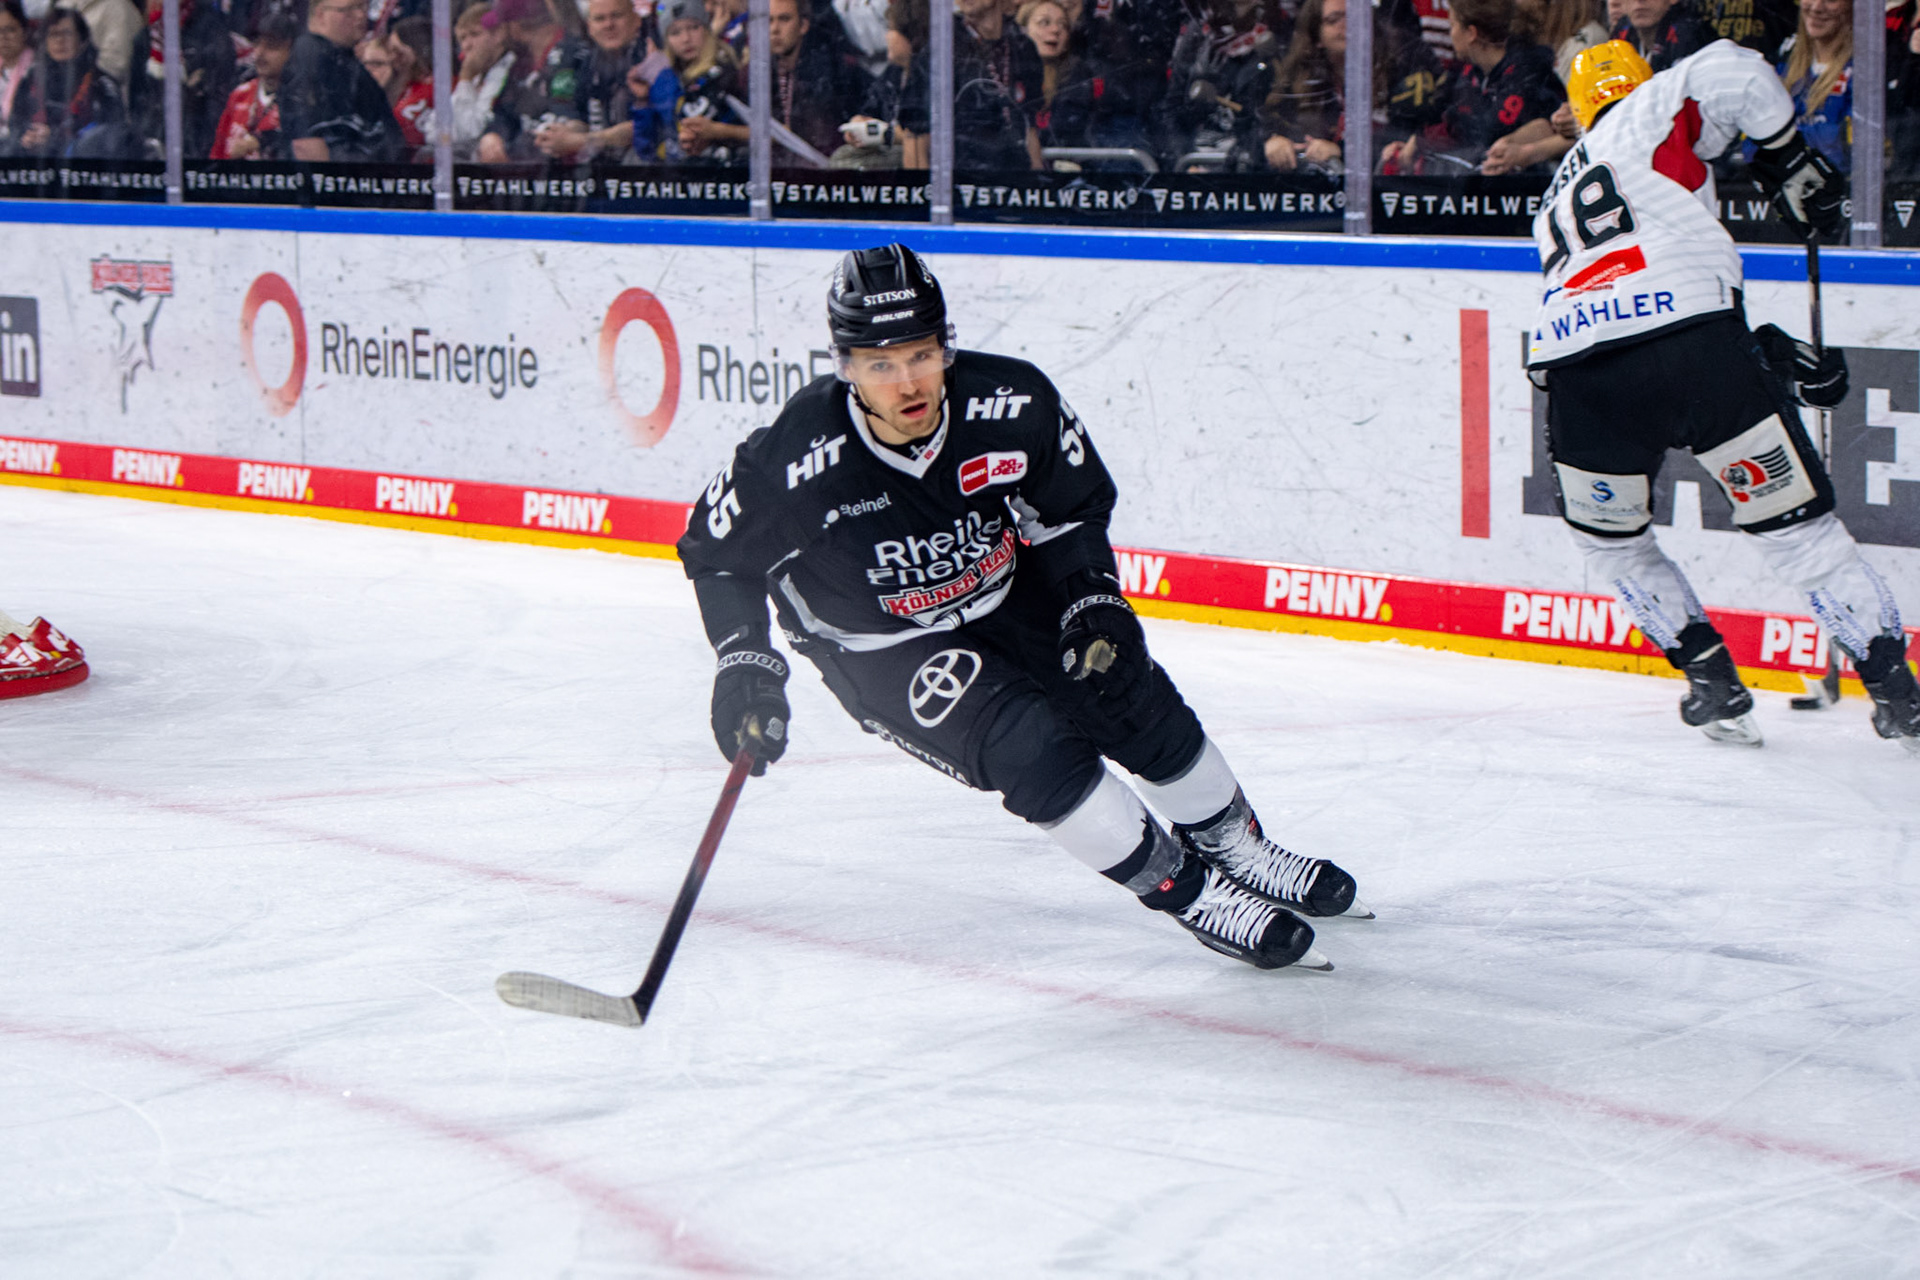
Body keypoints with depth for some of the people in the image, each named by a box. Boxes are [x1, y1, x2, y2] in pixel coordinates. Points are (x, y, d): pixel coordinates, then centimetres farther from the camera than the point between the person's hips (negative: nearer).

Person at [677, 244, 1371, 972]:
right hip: (880, 650, -4)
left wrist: (1094, 599, -16)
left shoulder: (1012, 406, -24)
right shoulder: (792, 461, -32)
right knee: (1034, 749, -21)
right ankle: (1188, 890, -4)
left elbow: (1073, 505, -4)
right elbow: (718, 551, -12)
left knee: (1137, 704, 6)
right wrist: (744, 663, -20)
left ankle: (1240, 855, 33)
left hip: (1007, 597, 4)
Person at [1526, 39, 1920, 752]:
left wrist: (1773, 359, 27)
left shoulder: (1557, 203, 34)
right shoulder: (1651, 114, 20)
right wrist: (1788, 158, 13)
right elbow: (1731, 73, -2)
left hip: (1581, 376, 4)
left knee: (1610, 540, 28)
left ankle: (1710, 679, 21)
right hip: (1696, 345, -3)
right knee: (1796, 525, 7)